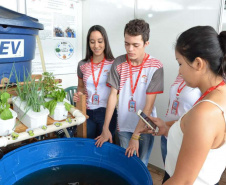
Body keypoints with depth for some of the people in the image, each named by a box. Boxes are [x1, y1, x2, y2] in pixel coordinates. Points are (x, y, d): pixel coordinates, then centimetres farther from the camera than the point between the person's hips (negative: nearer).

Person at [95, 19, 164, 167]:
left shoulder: (155, 67, -13)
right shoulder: (119, 63, -5)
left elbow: (149, 104, -14)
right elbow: (113, 95, -3)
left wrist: (136, 135, -14)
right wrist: (105, 128, -4)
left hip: (145, 127, -2)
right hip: (124, 126, 2)